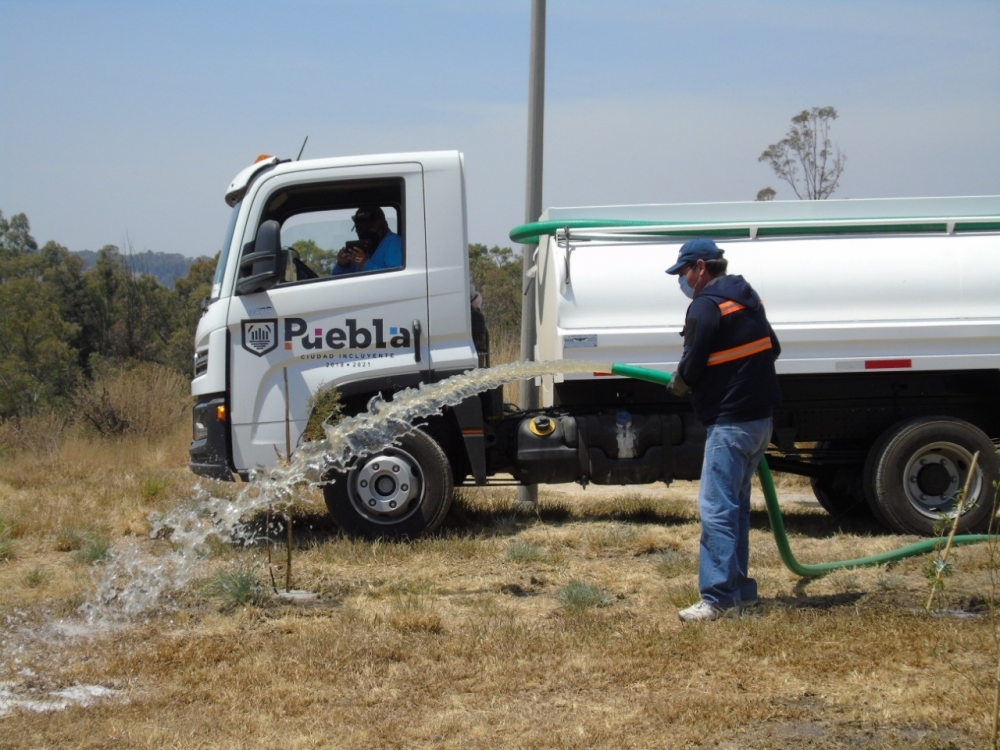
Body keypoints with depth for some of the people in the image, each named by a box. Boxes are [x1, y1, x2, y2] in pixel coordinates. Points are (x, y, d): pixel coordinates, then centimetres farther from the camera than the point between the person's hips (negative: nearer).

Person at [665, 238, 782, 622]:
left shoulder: (706, 306, -14)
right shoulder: (747, 299, 14)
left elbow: (692, 367, -15)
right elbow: (772, 349, 21)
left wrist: (678, 385, 6)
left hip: (729, 423, -10)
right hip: (760, 417, 10)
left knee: (716, 508, -10)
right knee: (735, 505, 18)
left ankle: (718, 598, -13)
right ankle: (739, 587, 25)